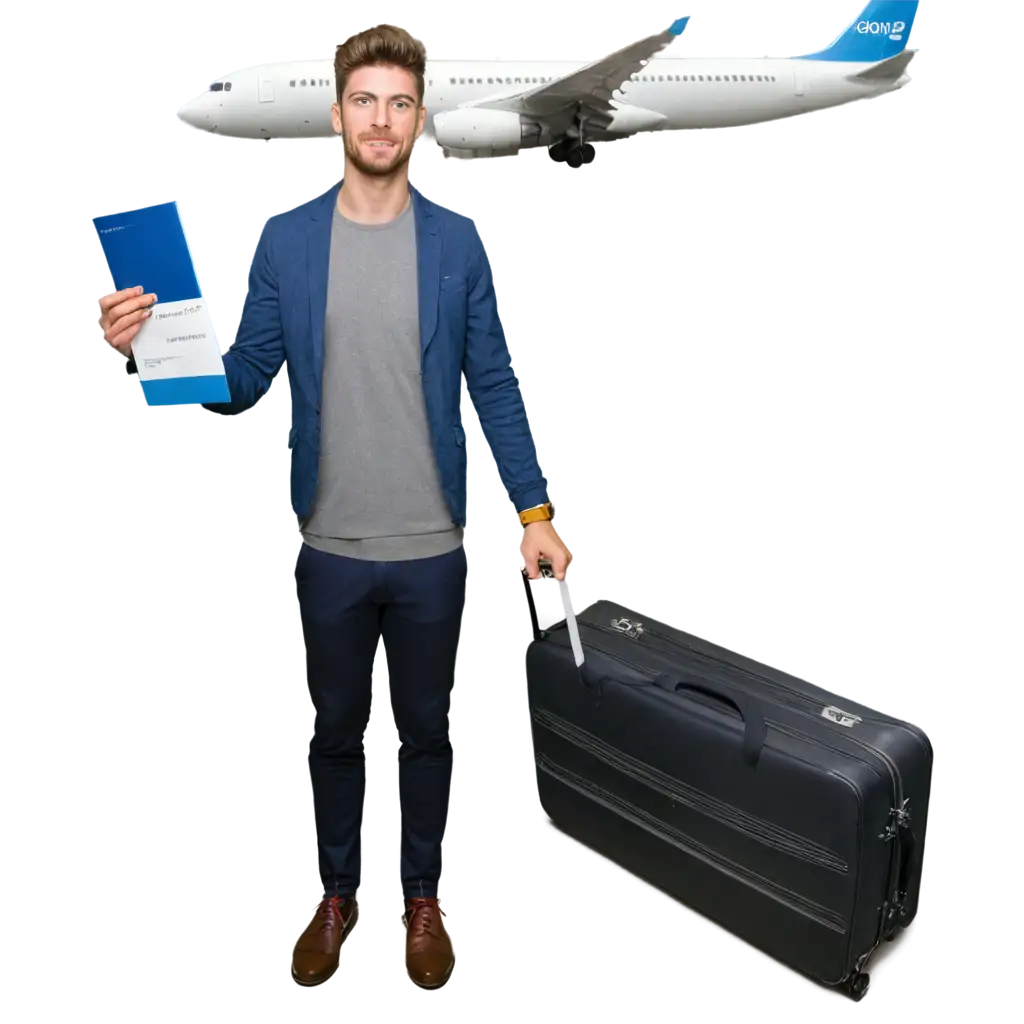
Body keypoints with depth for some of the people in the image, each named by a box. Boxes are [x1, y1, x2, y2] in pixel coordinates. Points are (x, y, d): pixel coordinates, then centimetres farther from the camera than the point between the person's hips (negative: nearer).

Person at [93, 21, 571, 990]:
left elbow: (494, 385, -1)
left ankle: (423, 895, 36)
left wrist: (534, 511, -5)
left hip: (430, 542, 0)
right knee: (333, 728, 17)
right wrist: (154, 347, -20)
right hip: (329, 542, 1)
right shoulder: (283, 238, -2)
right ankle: (334, 892, 39)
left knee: (426, 727, 15)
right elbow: (248, 376, -1)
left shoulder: (455, 240, -3)